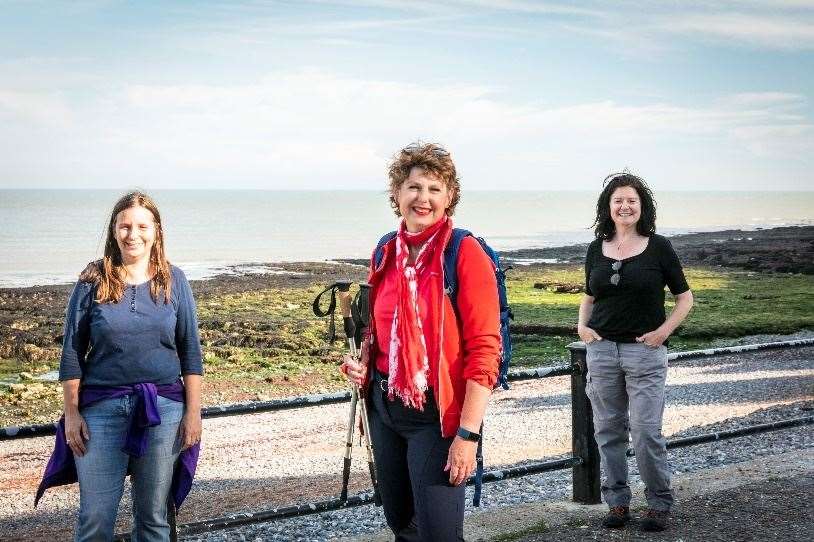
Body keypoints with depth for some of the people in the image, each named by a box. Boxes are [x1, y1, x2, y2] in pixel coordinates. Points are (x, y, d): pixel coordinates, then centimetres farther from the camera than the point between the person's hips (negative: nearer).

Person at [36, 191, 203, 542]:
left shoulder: (173, 281, 3)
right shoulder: (93, 281, 0)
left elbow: (190, 351, 5)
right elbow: (72, 352, 2)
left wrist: (193, 411, 0)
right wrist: (71, 413, -2)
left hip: (163, 408, 1)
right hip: (102, 408, -1)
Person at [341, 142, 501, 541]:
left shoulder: (465, 253, -12)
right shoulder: (385, 254, 7)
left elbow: (484, 350, -16)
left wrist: (468, 433, -21)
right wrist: (362, 362, 2)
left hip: (436, 413, -6)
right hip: (384, 405, 7)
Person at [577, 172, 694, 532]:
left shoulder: (658, 247, -1)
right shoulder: (596, 250, 9)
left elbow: (685, 297, 5)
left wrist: (664, 330, -7)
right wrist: (582, 325, 4)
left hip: (645, 351, -4)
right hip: (602, 349, 4)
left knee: (646, 432, -7)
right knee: (608, 431, 7)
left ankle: (659, 504, 8)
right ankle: (617, 502, 18)